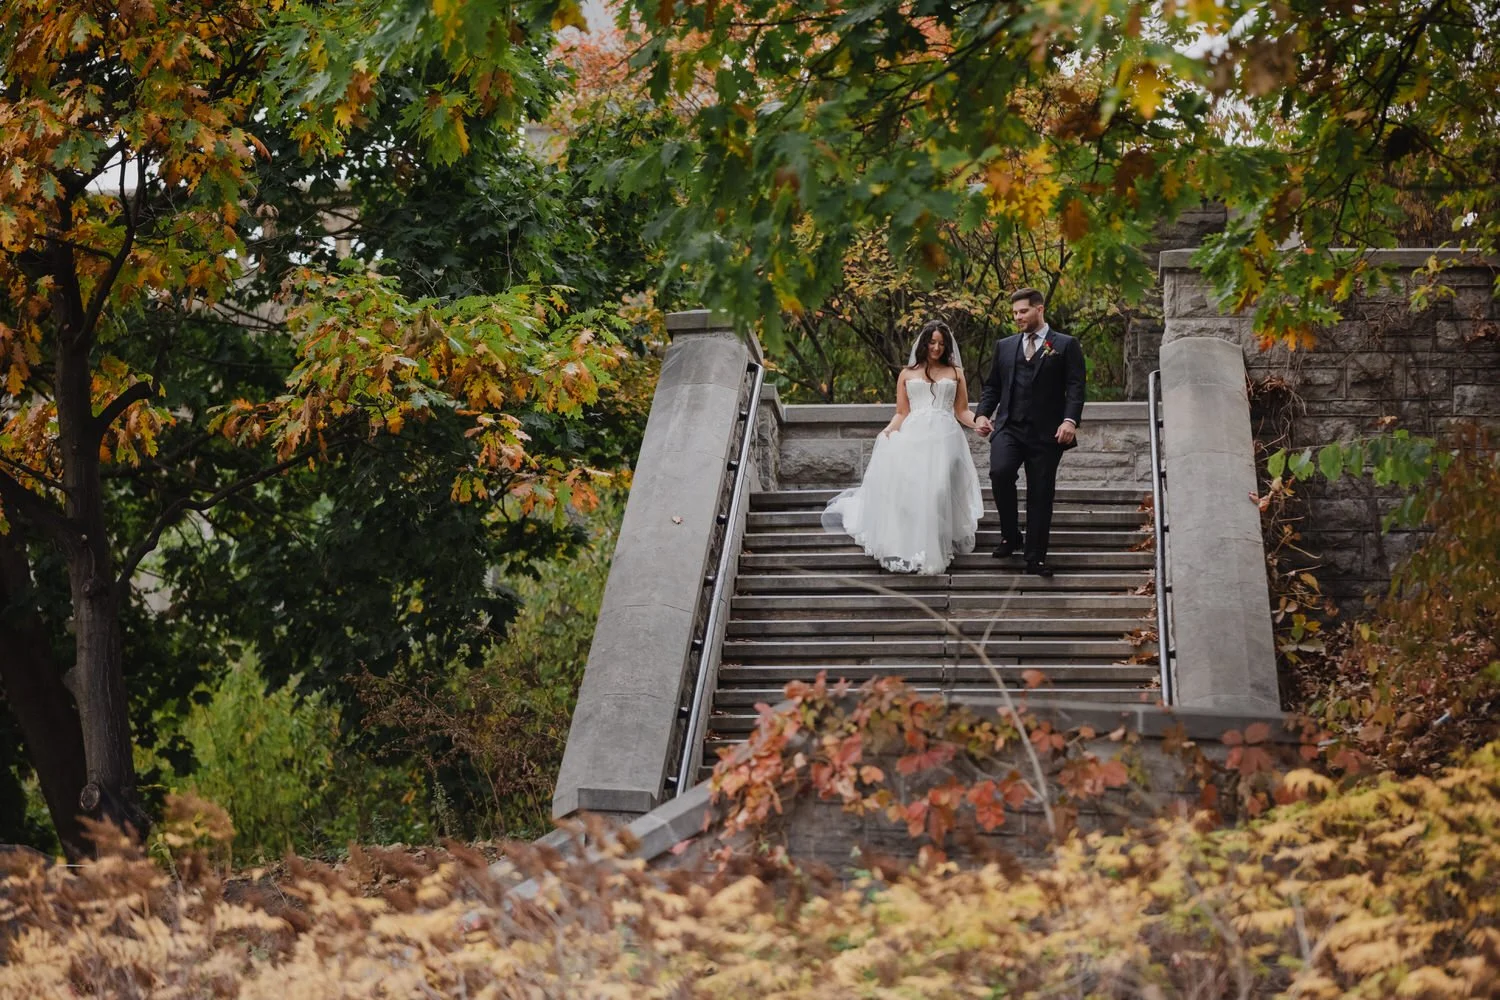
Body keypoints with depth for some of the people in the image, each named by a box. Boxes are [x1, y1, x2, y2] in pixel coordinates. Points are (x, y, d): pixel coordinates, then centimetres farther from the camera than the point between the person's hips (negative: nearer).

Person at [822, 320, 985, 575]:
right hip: (912, 437, 0)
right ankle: (906, 547, -5)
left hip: (944, 438, 0)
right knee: (903, 489, -12)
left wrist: (978, 424, -8)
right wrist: (888, 430, -7)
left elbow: (962, 411, 13)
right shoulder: (907, 374, 16)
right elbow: (902, 413, 13)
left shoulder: (955, 373, 17)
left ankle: (935, 549, -4)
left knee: (937, 491, -12)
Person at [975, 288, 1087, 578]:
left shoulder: (1066, 345, 6)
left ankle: (1035, 557, 8)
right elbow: (992, 385, 20)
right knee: (1000, 472, -23)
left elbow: (1076, 386, -2)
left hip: (1046, 433, -2)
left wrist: (1070, 419, -17)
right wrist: (983, 413, 2)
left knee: (1040, 494, -1)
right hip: (1008, 427, 2)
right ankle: (1009, 535, -3)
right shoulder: (1005, 346, 17)